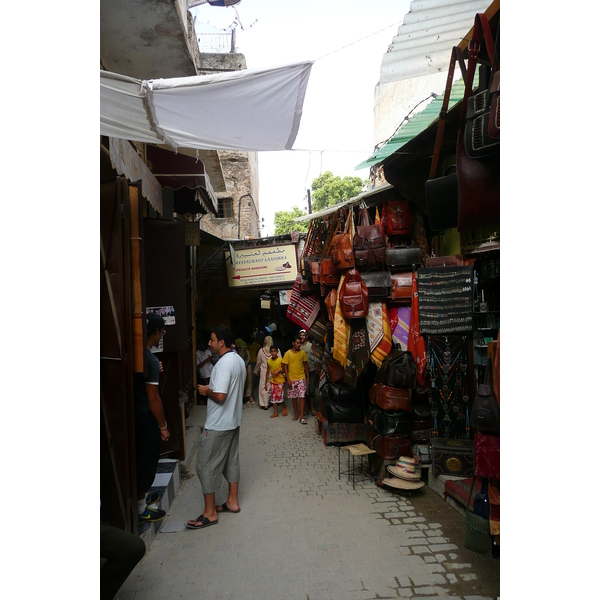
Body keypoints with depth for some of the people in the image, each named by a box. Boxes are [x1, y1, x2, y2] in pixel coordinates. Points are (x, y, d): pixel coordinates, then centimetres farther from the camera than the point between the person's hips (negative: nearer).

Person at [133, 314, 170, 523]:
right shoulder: (151, 360, -24)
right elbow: (153, 398, -22)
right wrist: (163, 426, -13)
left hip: (135, 414, 9)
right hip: (146, 417, -8)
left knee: (141, 458, 22)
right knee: (147, 460, 5)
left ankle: (142, 496, 38)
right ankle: (140, 510, 17)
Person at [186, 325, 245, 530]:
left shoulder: (223, 363, -24)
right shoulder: (238, 360, 7)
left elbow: (220, 396, -29)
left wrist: (206, 391, -11)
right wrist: (212, 389, 12)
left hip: (218, 424, -10)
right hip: (233, 421, 10)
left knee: (206, 466, 0)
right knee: (231, 460, 18)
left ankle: (210, 513, 8)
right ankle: (232, 502, 29)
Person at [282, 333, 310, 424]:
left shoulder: (302, 352, 0)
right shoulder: (288, 353, -5)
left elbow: (305, 365, 8)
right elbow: (285, 367, -4)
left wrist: (307, 377, 6)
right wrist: (288, 379, -9)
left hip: (301, 378, 0)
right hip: (292, 379, 0)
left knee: (302, 397, -6)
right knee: (293, 397, 10)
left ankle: (302, 417, -3)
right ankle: (296, 415, 24)